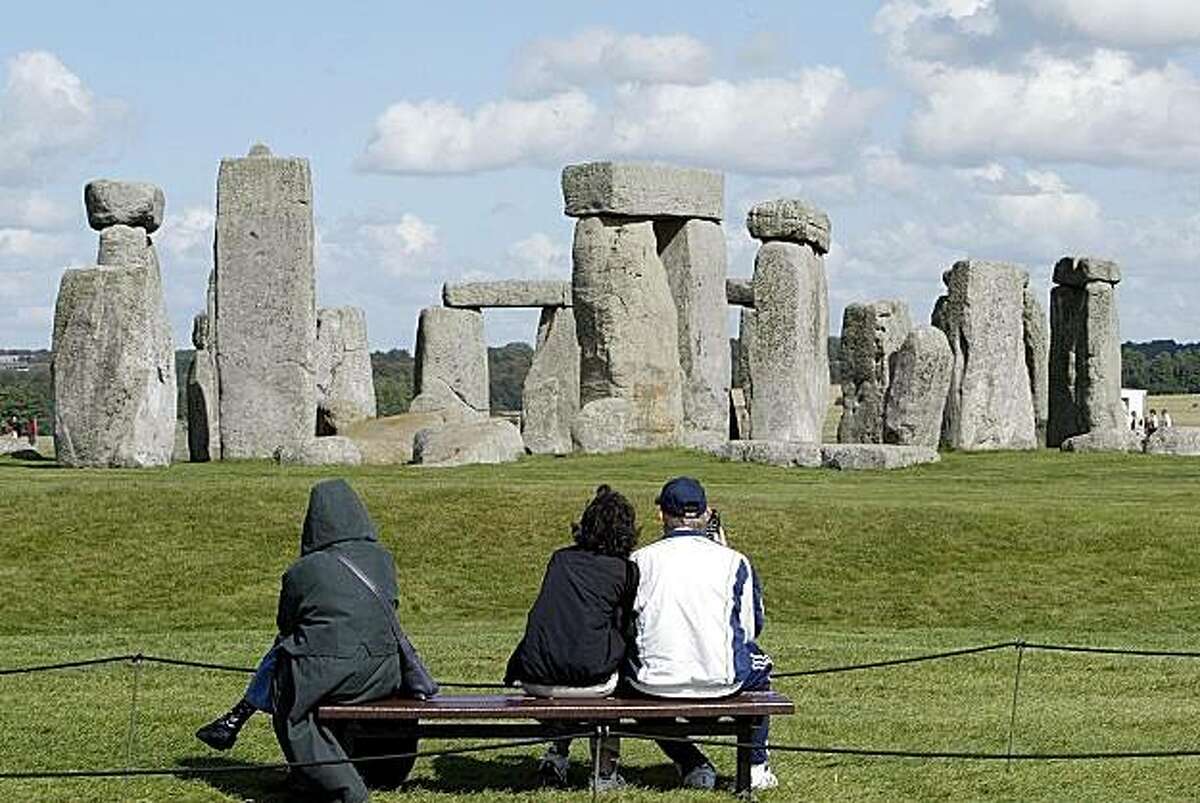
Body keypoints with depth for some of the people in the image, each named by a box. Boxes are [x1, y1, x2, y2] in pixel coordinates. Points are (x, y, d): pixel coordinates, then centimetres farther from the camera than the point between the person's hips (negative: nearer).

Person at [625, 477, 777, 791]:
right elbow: (751, 629, 9)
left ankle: (690, 763, 26)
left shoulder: (640, 560, 1)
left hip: (653, 683, 0)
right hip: (721, 682, 0)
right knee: (759, 663, 33)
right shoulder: (732, 561, 0)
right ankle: (756, 767, 35)